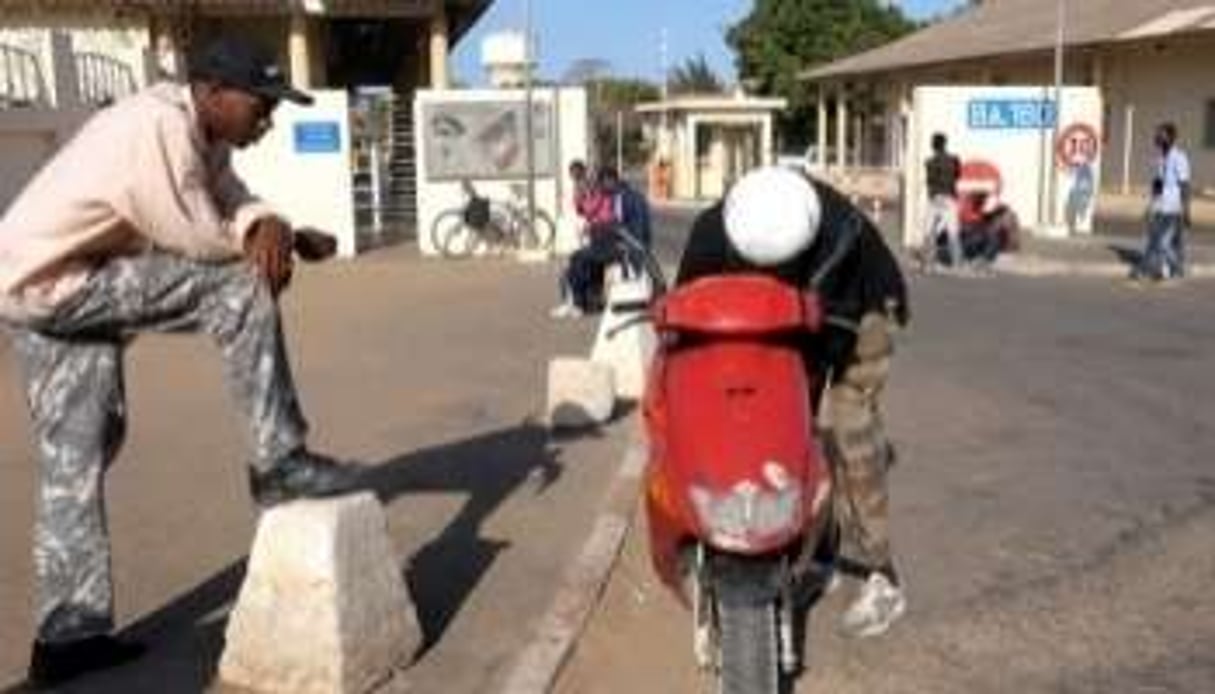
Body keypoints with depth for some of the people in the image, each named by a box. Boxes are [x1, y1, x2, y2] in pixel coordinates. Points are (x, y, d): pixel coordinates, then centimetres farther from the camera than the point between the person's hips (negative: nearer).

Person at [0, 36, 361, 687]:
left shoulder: (203, 134, 7)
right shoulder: (155, 127, -24)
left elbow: (233, 202, 1)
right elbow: (199, 241, -22)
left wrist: (269, 227, -21)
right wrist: (264, 240, -4)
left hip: (56, 288, 10)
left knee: (76, 460, 13)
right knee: (241, 290, -16)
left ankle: (69, 633, 21)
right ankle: (280, 462, -8)